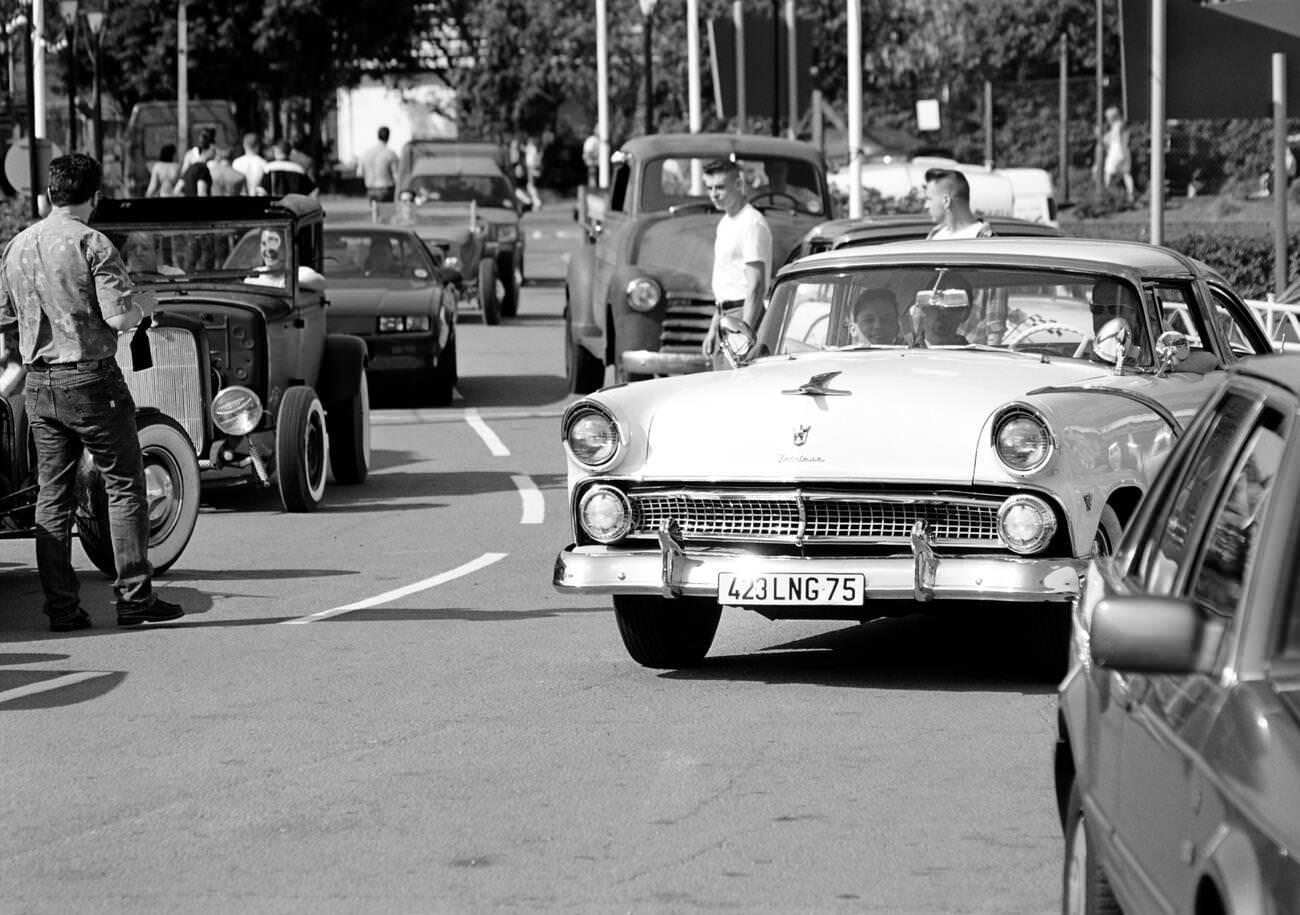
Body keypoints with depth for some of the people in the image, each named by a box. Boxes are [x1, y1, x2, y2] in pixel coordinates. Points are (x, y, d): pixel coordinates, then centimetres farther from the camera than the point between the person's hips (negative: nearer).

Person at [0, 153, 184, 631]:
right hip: (90, 377, -6)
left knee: (53, 495, 8)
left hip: (39, 383, 6)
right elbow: (119, 317, -17)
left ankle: (62, 606, 6)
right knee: (125, 485, 2)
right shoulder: (91, 244, -12)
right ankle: (134, 597, -2)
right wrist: (143, 303, 3)